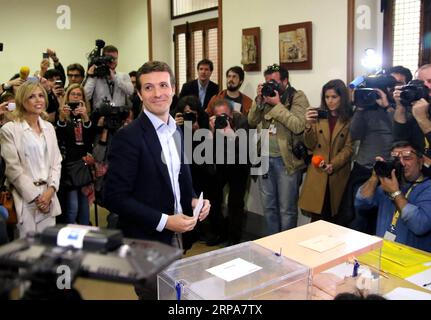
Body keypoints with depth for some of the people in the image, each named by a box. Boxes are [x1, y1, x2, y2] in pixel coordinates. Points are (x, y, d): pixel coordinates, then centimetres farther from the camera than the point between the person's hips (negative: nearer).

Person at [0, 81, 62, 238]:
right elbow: (13, 168, -9)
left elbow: (56, 162, 11)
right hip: (25, 198, -5)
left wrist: (50, 190, -4)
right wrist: (35, 196, -11)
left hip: (48, 195, 5)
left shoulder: (49, 127, 13)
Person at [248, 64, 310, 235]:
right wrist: (259, 100, -8)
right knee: (269, 206, 16)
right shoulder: (267, 96, 10)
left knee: (287, 209, 5)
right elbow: (252, 122, 4)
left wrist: (277, 104, -19)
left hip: (286, 160, -6)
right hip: (266, 158, 6)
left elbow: (298, 126, -21)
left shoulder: (298, 97, -7)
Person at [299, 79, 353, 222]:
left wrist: (333, 165, -18)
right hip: (317, 174, 2)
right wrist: (308, 125, -13)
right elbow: (310, 146, 4)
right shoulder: (318, 116, 9)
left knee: (333, 220, 2)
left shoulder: (350, 119, 1)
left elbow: (349, 148, -4)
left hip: (338, 175, -1)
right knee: (317, 219, -2)